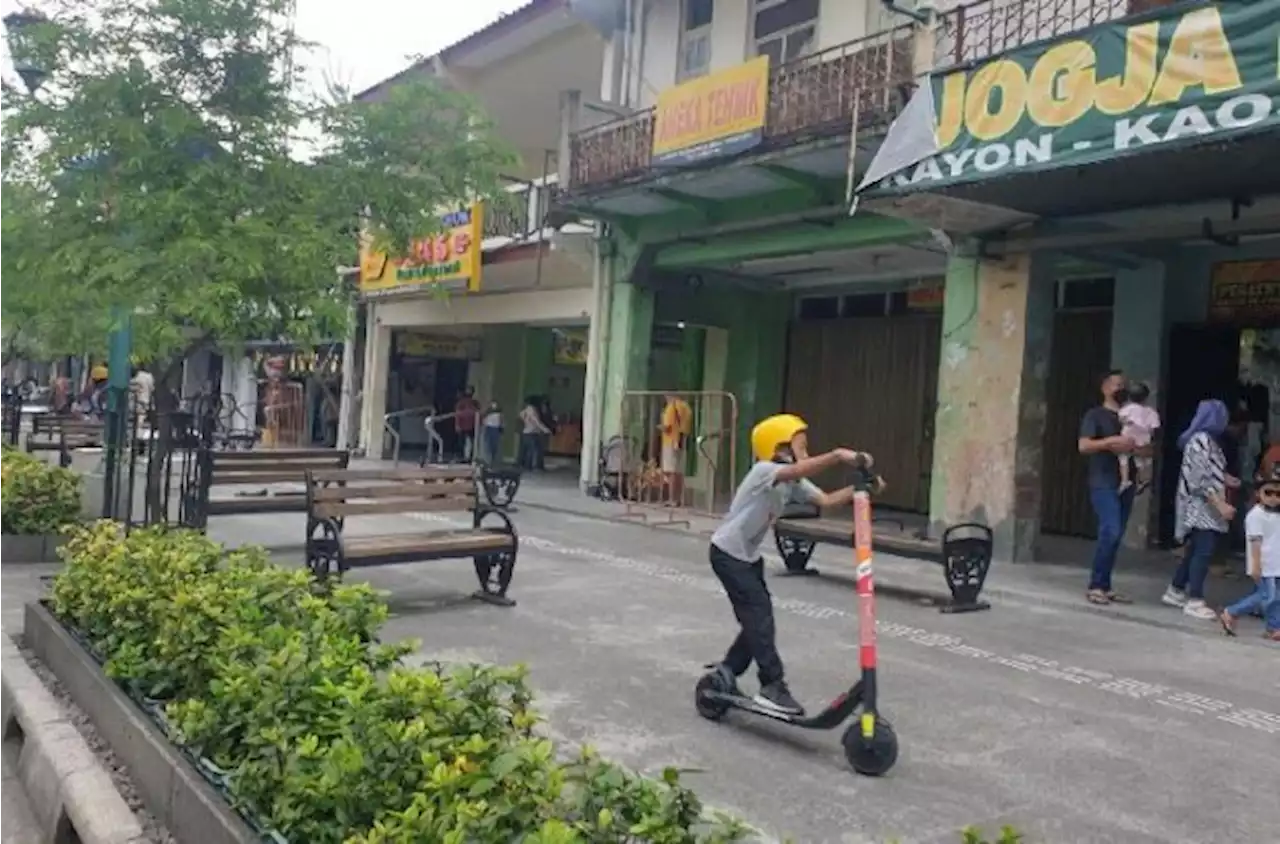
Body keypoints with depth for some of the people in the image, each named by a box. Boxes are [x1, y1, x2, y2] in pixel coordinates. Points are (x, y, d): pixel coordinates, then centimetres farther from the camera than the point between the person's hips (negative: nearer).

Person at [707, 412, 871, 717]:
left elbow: (827, 500, -8)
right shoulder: (764, 471, -23)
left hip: (749, 555, 9)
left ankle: (726, 671, 24)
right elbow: (798, 470, -44)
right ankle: (773, 687, -10)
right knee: (759, 614, -13)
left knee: (758, 617, 8)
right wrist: (837, 455, -55)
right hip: (727, 553, -9)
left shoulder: (794, 483, 3)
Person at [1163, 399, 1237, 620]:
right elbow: (1199, 481, -22)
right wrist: (1221, 505, -24)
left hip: (1205, 507, 10)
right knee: (1204, 552, -9)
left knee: (1196, 551, 15)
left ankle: (1175, 591, 23)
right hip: (1201, 506, -10)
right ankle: (1194, 601, -6)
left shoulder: (1208, 440, 13)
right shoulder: (1201, 441, -17)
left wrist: (1225, 479, 24)